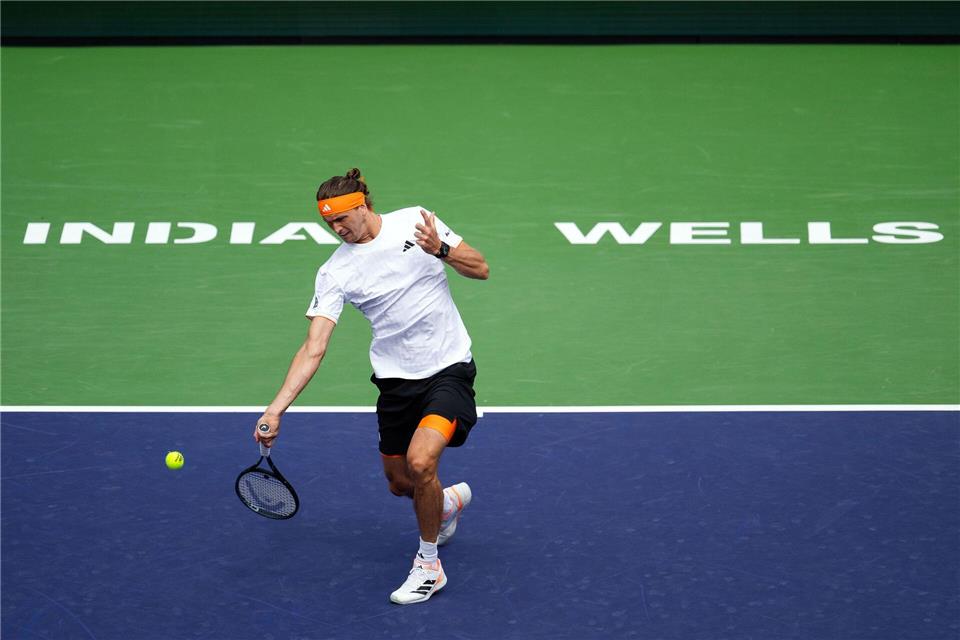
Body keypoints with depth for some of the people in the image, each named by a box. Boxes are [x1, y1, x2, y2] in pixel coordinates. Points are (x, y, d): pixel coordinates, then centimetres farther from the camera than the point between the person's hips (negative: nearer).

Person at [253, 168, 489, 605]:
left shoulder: (415, 222, -7)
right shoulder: (335, 272, -6)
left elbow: (481, 269, -2)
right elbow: (313, 349, -12)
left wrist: (440, 248, -21)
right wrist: (275, 409, -22)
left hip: (448, 368, -4)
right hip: (396, 381, 4)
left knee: (420, 461, -23)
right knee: (400, 484, 13)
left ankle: (429, 565, -1)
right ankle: (450, 500, 51)